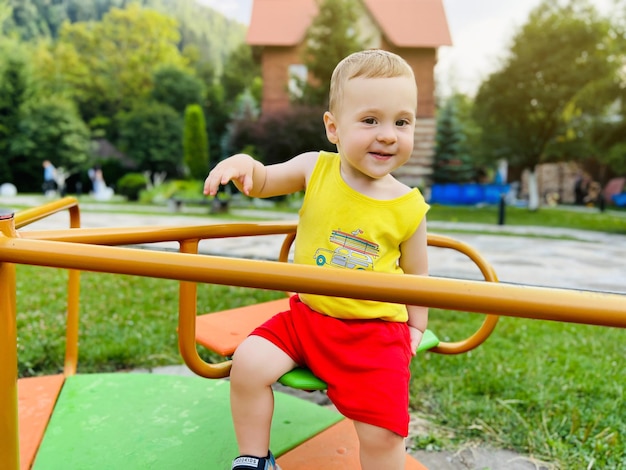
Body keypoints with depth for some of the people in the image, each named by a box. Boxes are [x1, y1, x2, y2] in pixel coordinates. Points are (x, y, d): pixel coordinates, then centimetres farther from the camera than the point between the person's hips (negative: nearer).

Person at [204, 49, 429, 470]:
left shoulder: (409, 208, -7)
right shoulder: (316, 169, -5)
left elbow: (416, 273, 6)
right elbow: (263, 183, 5)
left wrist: (416, 329, 6)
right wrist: (244, 163, -18)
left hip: (376, 331, -2)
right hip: (307, 315, 3)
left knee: (382, 433, -11)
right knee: (249, 363, -14)